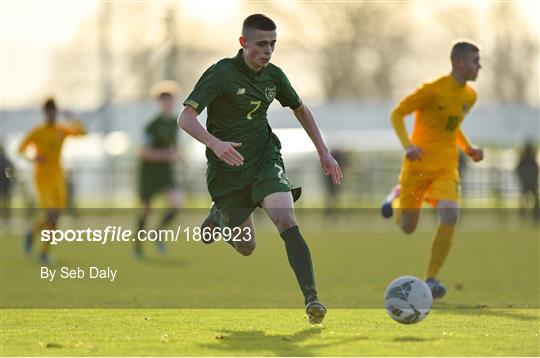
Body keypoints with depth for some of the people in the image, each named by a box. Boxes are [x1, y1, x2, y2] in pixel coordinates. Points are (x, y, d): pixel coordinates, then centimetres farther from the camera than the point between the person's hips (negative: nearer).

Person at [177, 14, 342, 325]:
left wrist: (324, 152, 14)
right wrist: (215, 144, -42)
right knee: (247, 247, 8)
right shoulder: (222, 74, -16)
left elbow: (301, 110, 20)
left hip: (266, 161, 3)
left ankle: (311, 298, -31)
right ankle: (219, 218, 43)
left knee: (287, 220, -24)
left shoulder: (273, 75, 1)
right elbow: (186, 118, -24)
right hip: (227, 170, -3)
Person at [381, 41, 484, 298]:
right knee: (407, 227, 6)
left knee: (450, 216, -22)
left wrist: (468, 149, 9)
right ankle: (397, 197, 43)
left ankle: (431, 279, -15)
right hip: (418, 165, -4)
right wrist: (407, 145, -24)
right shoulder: (433, 90, -15)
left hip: (446, 168, 4)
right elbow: (397, 114, -10)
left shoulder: (470, 96, 6)